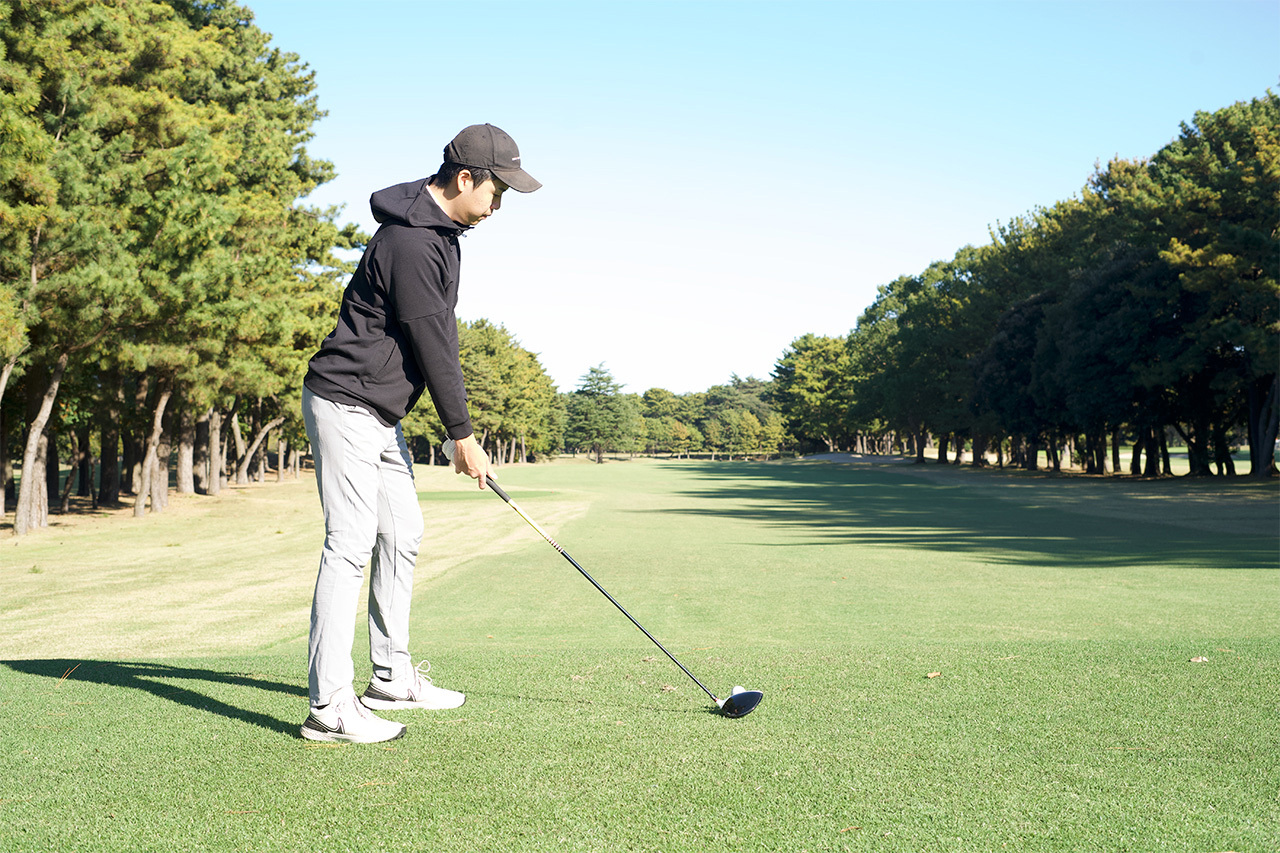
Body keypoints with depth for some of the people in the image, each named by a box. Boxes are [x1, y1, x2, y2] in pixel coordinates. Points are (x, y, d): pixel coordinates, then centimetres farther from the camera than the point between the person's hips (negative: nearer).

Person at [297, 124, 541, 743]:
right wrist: (462, 435, -11)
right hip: (346, 404, -11)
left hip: (381, 411, 11)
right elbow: (431, 343, -18)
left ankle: (392, 678, 24)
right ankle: (329, 705, -10)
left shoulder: (438, 231, 13)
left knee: (402, 532, 14)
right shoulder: (411, 242, -20)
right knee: (351, 543, -13)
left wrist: (457, 428, 18)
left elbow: (436, 338, 19)